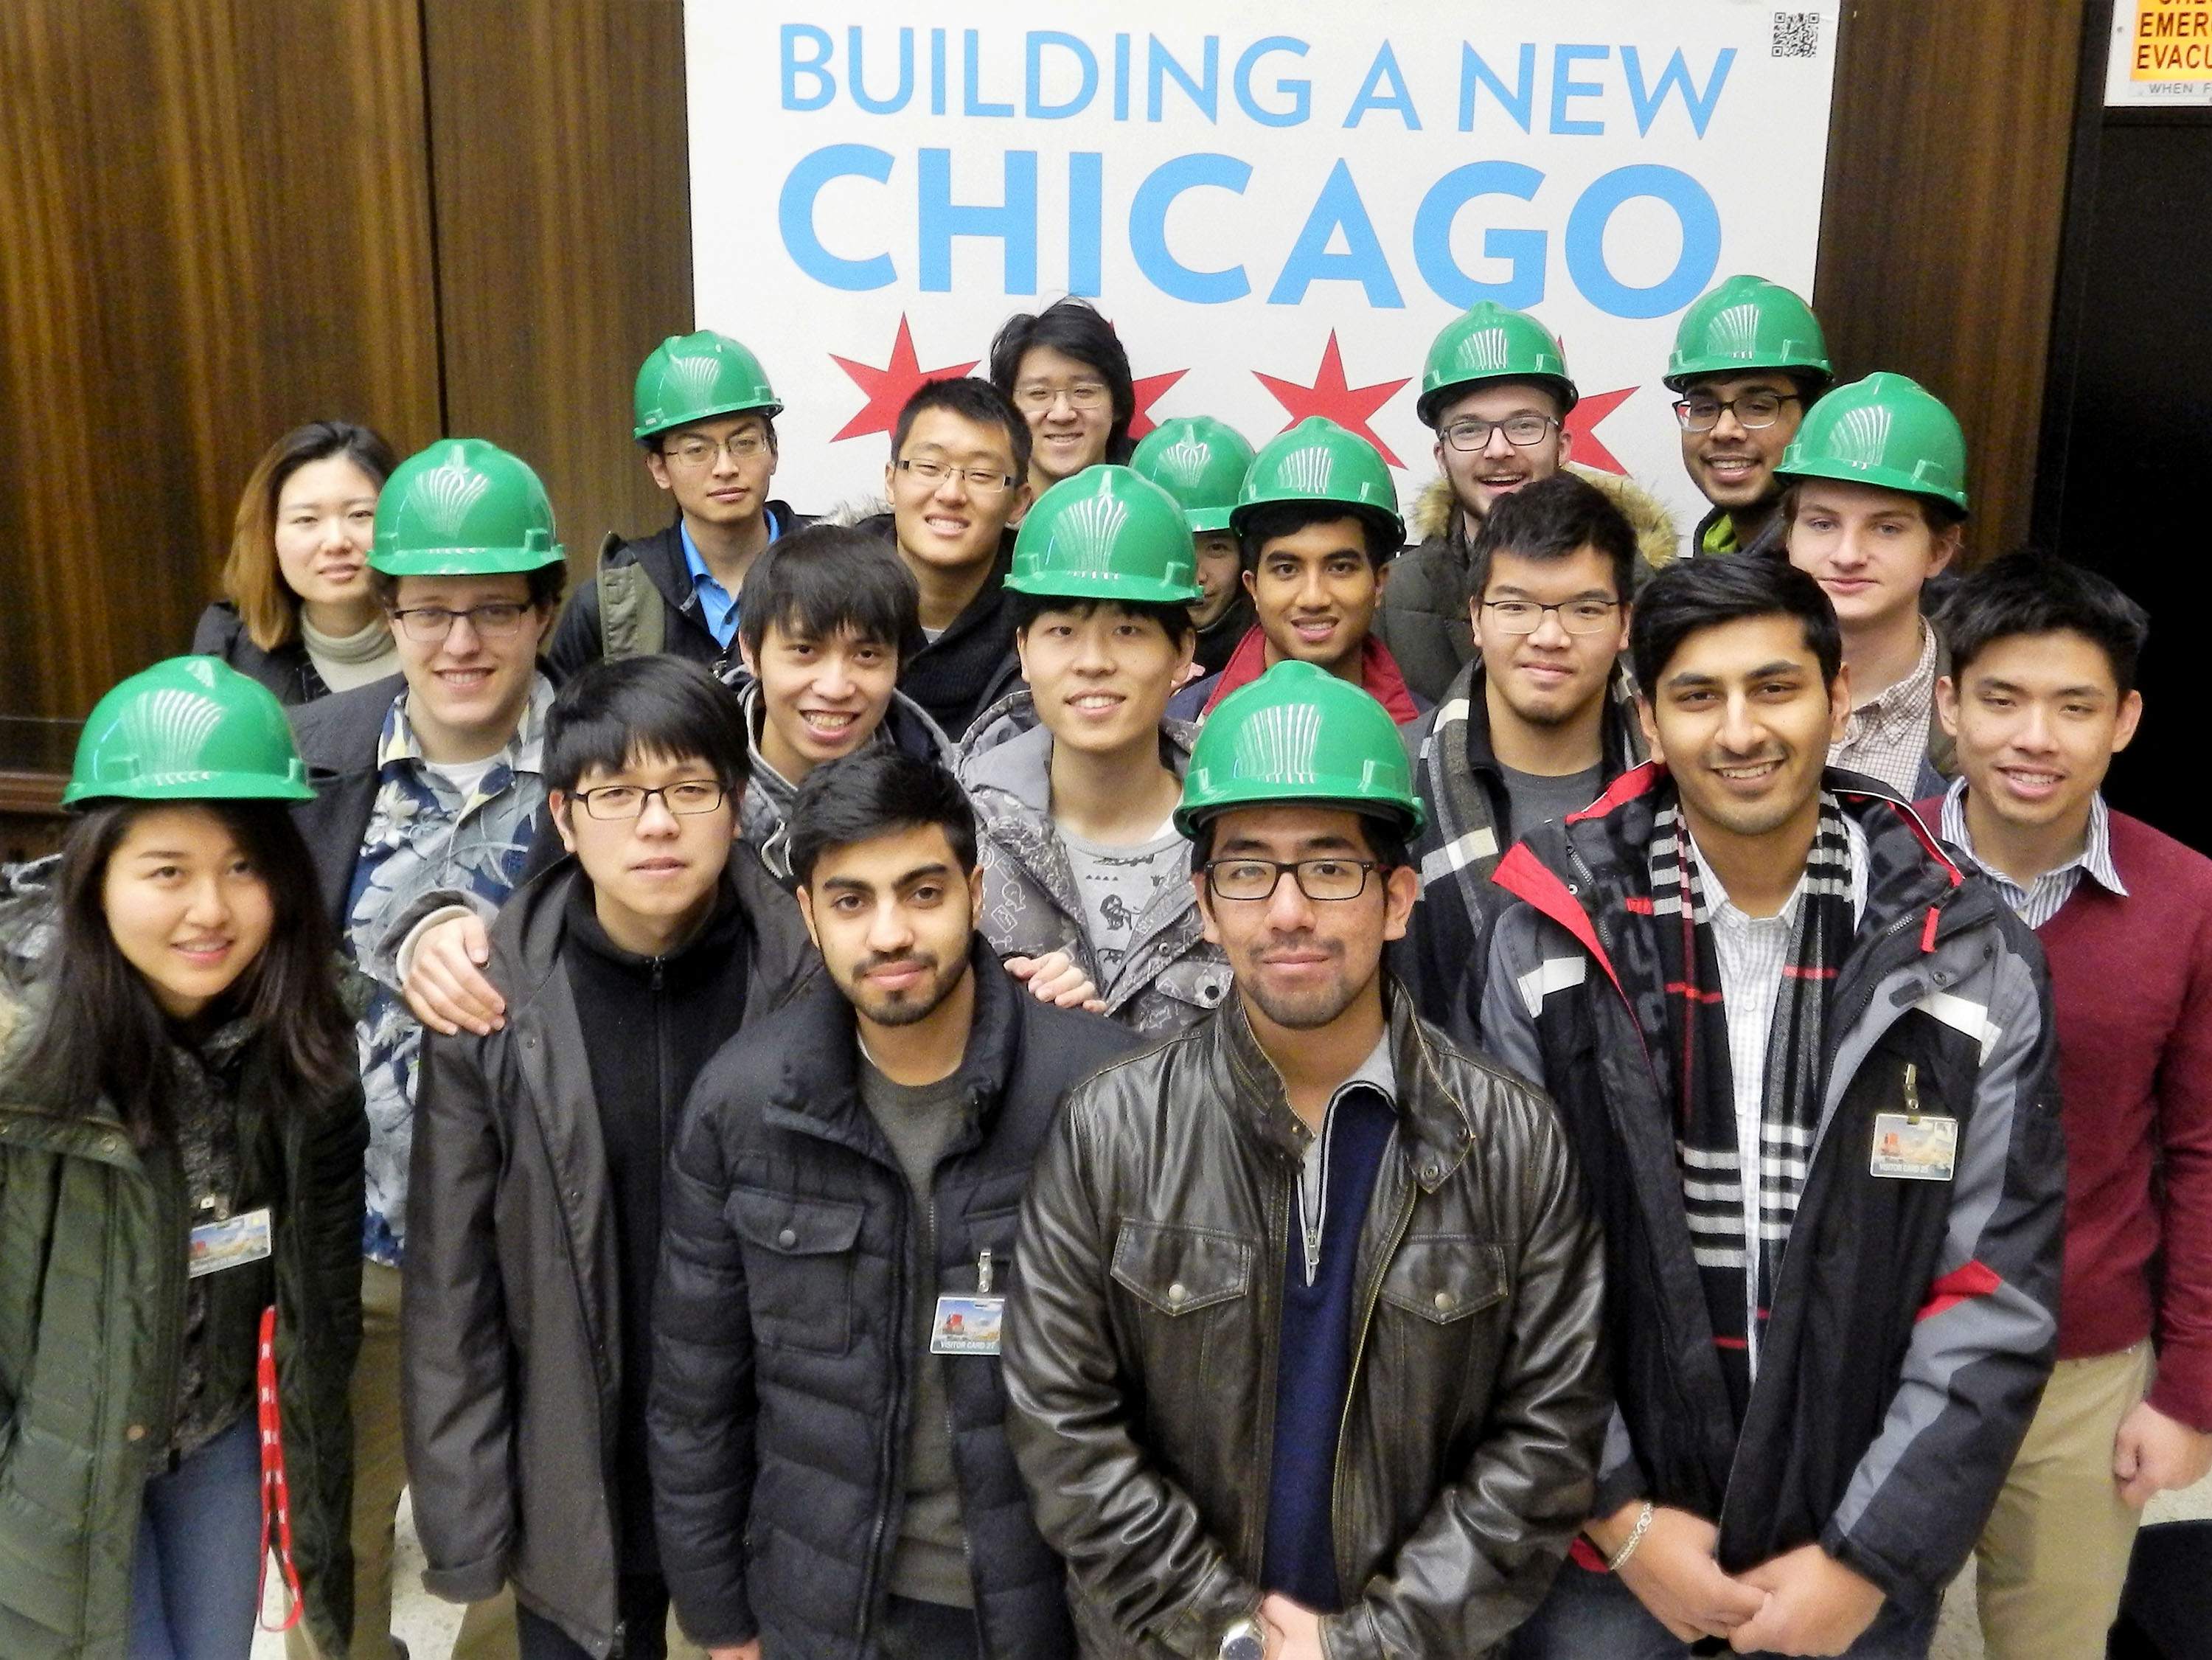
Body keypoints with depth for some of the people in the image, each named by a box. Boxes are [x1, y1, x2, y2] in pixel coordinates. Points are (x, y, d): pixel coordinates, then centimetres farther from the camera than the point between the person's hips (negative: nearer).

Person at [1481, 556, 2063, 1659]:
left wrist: (1870, 1557, -9)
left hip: (1859, 1546, 1)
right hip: (1608, 1534, 0)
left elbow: (1996, 1300, -7)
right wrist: (1616, 1514, -8)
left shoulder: (1974, 965, -8)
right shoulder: (1549, 941, -10)